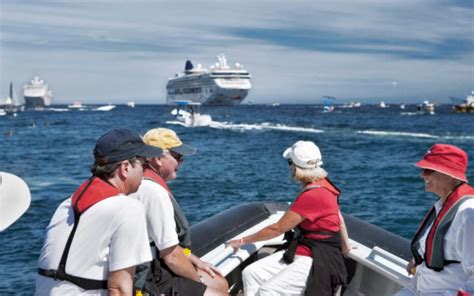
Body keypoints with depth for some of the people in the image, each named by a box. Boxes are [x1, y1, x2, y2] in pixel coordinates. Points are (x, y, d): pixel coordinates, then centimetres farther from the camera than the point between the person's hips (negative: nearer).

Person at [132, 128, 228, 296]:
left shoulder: (144, 181, 8)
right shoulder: (154, 190, -24)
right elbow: (171, 256, -22)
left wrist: (196, 262, 17)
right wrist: (198, 279, -5)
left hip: (155, 267, 10)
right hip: (151, 281, -10)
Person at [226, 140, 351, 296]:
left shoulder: (312, 195, -22)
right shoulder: (321, 184, 5)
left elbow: (277, 229, -17)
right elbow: (339, 218, 18)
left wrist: (242, 241, -7)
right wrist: (345, 246, 34)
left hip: (318, 261, -9)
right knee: (251, 274, -6)